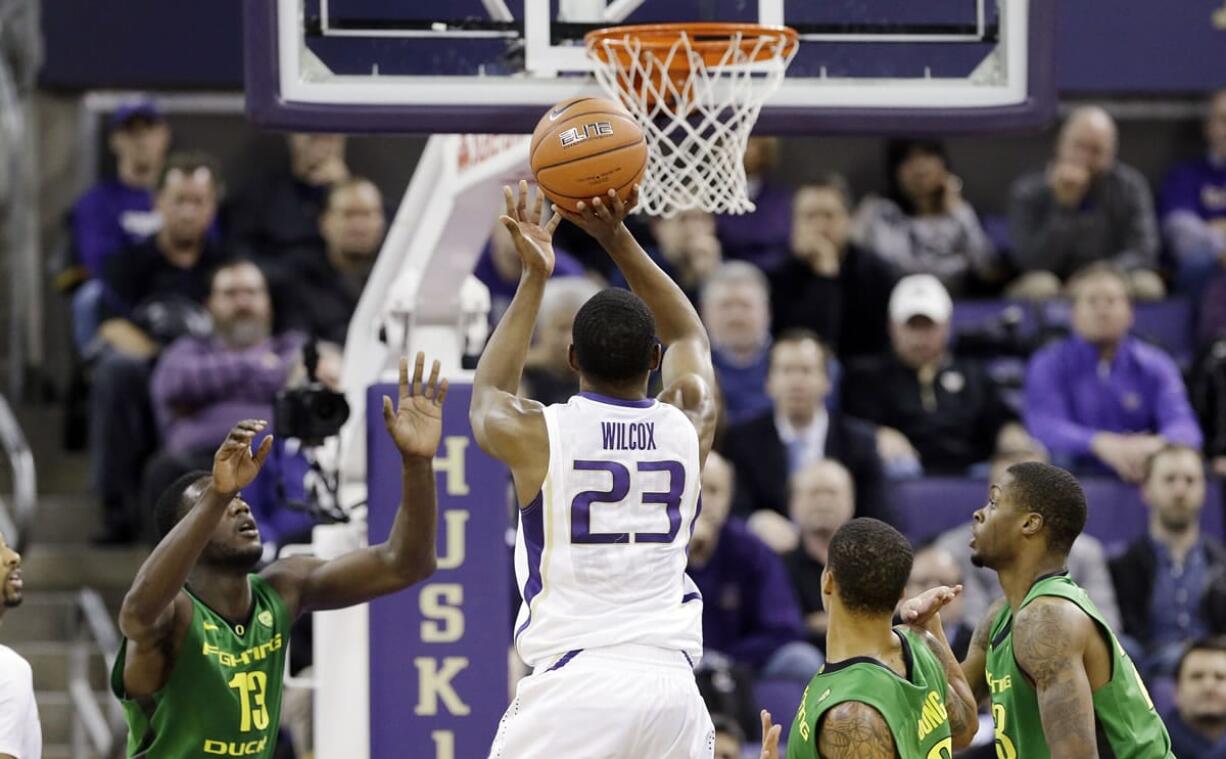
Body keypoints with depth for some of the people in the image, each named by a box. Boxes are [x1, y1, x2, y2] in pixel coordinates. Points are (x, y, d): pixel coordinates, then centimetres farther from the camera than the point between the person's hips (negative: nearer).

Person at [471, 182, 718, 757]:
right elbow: (689, 335, 29)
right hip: (670, 684, 3)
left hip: (570, 685, -3)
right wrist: (618, 239, 27)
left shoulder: (534, 435, -1)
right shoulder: (689, 426, 7)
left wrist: (534, 277, 30)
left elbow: (487, 392, 26)